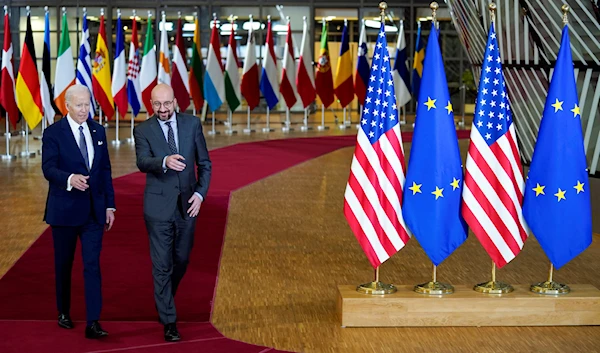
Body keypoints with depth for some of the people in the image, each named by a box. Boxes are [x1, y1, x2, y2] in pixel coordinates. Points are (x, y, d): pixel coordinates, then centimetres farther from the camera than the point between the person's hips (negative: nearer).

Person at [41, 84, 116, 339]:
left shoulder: (98, 131, 7)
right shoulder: (53, 133, -7)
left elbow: (105, 170, 10)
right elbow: (48, 169, -17)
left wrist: (110, 205, 7)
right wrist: (70, 179, -37)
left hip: (94, 210, 2)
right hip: (64, 210, -2)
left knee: (92, 265, -5)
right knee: (63, 264, 12)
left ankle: (93, 323, -7)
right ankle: (63, 313, 32)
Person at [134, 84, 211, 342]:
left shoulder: (192, 124, 1)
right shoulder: (143, 130, -6)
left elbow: (204, 163, 6)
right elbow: (142, 162, -23)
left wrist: (200, 193, -7)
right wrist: (165, 162, -43)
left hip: (187, 205, 3)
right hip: (159, 207, -3)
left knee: (181, 260, 15)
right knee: (162, 265, -2)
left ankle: (163, 302, 41)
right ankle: (169, 322, 4)